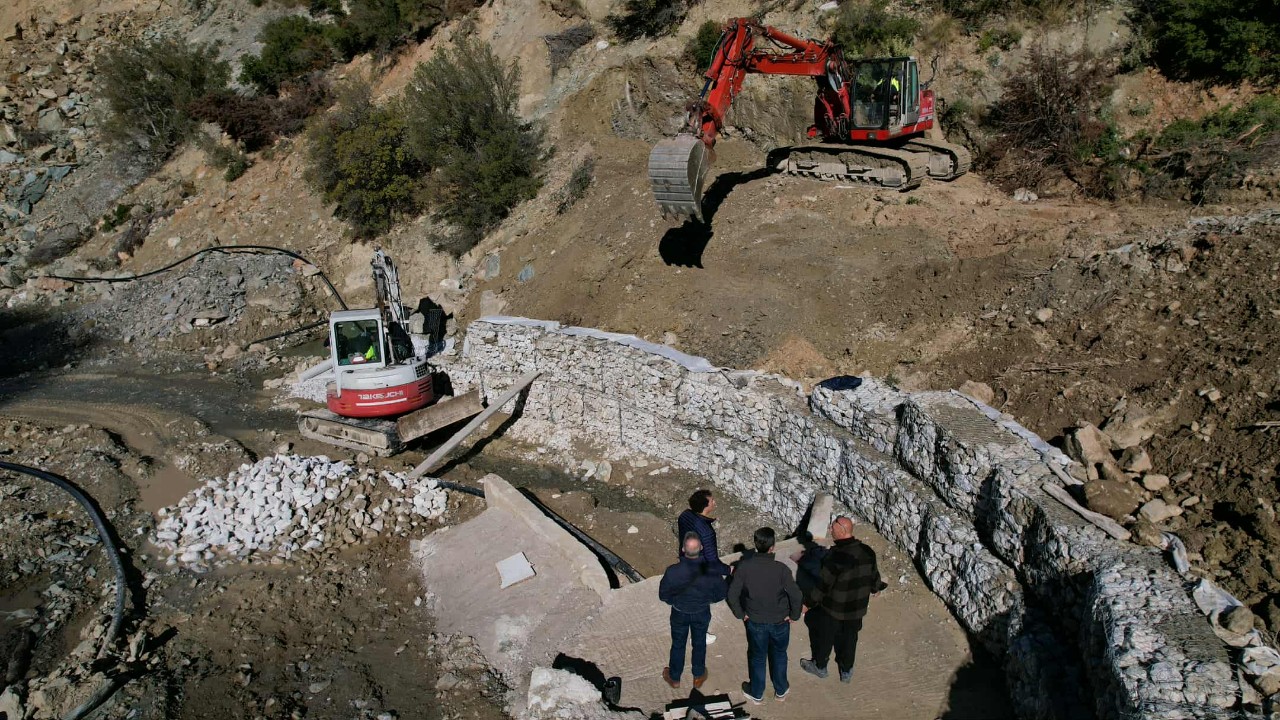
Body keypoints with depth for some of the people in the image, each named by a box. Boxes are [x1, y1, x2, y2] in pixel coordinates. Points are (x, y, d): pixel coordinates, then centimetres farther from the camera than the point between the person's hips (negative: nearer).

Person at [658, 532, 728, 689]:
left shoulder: (673, 571, -33)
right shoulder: (710, 570, -30)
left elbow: (663, 595, -16)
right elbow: (722, 592, -12)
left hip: (680, 613, -1)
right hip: (702, 612, 1)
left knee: (678, 644, 23)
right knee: (699, 643, 26)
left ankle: (674, 678, 44)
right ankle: (698, 676, 46)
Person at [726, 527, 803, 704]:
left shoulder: (744, 566, -21)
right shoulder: (781, 569, -26)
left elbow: (732, 594, -15)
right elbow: (796, 595, -22)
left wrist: (740, 614, 1)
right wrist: (794, 616, -4)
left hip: (755, 622, 1)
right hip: (780, 621, -1)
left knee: (757, 657, 22)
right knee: (779, 655, 25)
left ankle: (756, 693, 40)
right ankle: (781, 690, 43)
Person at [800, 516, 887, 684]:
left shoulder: (836, 556, -30)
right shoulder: (867, 552, -10)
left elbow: (823, 584, -23)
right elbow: (873, 575, 7)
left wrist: (809, 603, -10)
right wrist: (876, 587, 31)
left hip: (834, 609, -6)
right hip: (857, 609, 6)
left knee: (824, 637, 19)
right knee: (849, 639, 24)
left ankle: (820, 666, 37)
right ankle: (846, 672, 40)